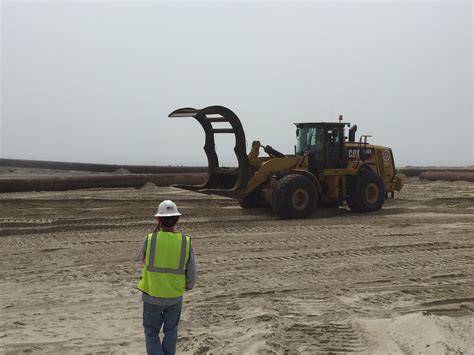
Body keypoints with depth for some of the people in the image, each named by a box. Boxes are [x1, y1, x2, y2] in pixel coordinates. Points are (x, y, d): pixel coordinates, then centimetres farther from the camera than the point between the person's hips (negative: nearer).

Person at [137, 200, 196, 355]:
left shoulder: (150, 239, -16)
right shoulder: (185, 242, -12)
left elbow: (142, 259, 6)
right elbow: (191, 274, -6)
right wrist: (188, 286, 16)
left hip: (152, 296, -1)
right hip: (175, 296, 2)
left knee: (151, 332, 15)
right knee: (171, 332, 21)